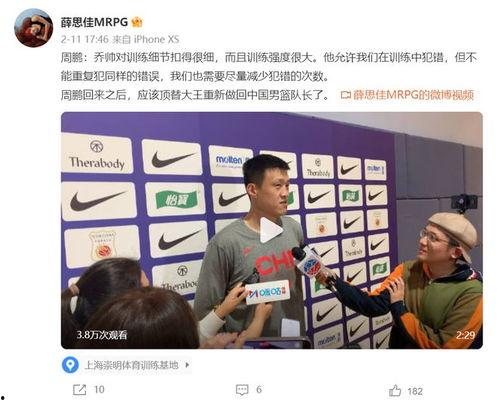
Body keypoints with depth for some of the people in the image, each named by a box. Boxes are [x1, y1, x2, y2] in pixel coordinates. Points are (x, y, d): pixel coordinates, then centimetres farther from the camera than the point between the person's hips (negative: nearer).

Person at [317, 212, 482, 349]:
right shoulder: (407, 270, -4)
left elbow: (442, 346, -17)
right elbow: (374, 305, -12)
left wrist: (398, 307, -16)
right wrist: (333, 281, -23)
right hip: (398, 346, 3)